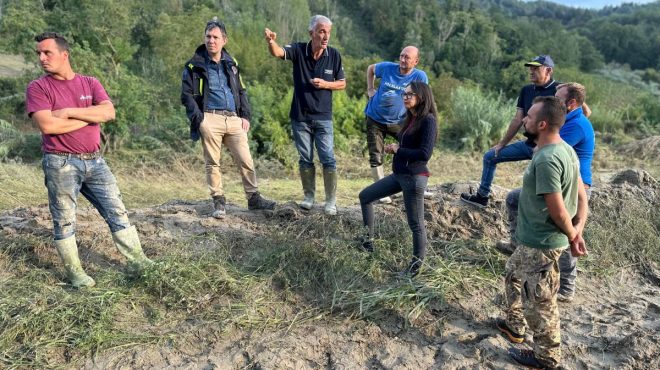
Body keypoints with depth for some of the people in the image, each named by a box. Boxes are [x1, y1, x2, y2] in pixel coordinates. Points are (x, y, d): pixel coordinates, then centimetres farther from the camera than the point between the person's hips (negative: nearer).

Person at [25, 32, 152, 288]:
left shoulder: (90, 83, 8)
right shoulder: (38, 87, -2)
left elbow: (109, 112, -8)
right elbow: (47, 125, -16)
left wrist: (69, 111, -13)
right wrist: (91, 117, -8)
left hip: (95, 161, 3)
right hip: (61, 164, -3)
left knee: (117, 212, 6)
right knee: (64, 221, 5)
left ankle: (138, 260, 15)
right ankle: (74, 271, 19)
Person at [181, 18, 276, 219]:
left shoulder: (231, 63, 16)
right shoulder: (194, 65, 3)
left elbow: (242, 91, 20)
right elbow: (187, 95, 0)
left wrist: (246, 116, 9)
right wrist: (199, 119, -11)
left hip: (234, 119, 3)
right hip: (210, 119, -3)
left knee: (246, 161, 1)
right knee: (212, 163, 1)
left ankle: (254, 198, 11)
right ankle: (219, 201, 11)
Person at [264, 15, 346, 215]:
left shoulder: (334, 55, -4)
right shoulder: (298, 50, -7)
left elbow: (342, 83, 5)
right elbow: (277, 52, -26)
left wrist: (325, 84, -14)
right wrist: (271, 41, -49)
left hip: (323, 118, 0)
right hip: (300, 118, 0)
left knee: (328, 160, -2)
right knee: (305, 160, 11)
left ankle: (331, 201, 12)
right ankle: (309, 196, 28)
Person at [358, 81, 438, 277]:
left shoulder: (428, 120, -14)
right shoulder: (410, 118, 12)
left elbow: (425, 153, -22)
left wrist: (398, 150, -12)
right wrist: (394, 148, -4)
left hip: (415, 177, -10)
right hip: (399, 174, 10)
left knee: (415, 223, 1)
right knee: (365, 196, 16)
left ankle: (417, 264, 16)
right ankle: (368, 241, 26)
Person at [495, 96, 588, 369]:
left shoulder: (546, 159, -28)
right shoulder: (565, 149, 3)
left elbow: (558, 211, -26)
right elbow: (581, 195, 7)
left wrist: (572, 237, -9)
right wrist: (577, 230, -1)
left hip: (541, 244, -10)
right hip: (536, 239, 10)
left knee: (539, 301, 8)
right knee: (514, 274, 28)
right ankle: (514, 326, 46)